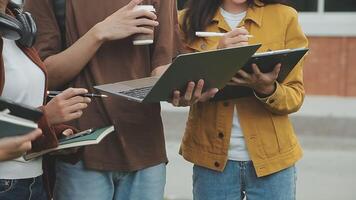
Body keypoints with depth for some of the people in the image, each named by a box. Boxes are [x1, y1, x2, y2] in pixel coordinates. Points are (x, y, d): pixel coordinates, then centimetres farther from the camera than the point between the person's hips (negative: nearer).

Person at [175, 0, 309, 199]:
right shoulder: (190, 20, 0)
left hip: (271, 157, 0)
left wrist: (267, 89, -23)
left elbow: (296, 97, -3)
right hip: (211, 156, 1)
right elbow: (179, 92, -6)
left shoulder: (284, 17, -3)